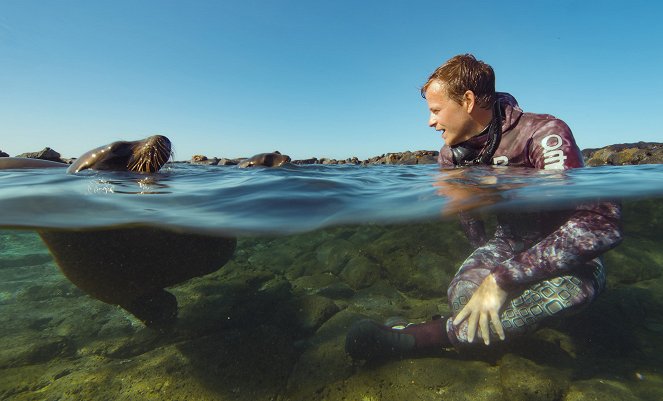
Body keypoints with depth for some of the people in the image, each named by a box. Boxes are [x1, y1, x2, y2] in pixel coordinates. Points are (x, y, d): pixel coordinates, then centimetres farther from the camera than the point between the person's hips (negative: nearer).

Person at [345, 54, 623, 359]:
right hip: (509, 242, 3)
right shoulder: (451, 155, -8)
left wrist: (502, 279, -39)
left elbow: (600, 223, -37)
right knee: (463, 296, -30)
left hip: (566, 252, -2)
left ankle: (414, 338, -30)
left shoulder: (543, 134, -26)